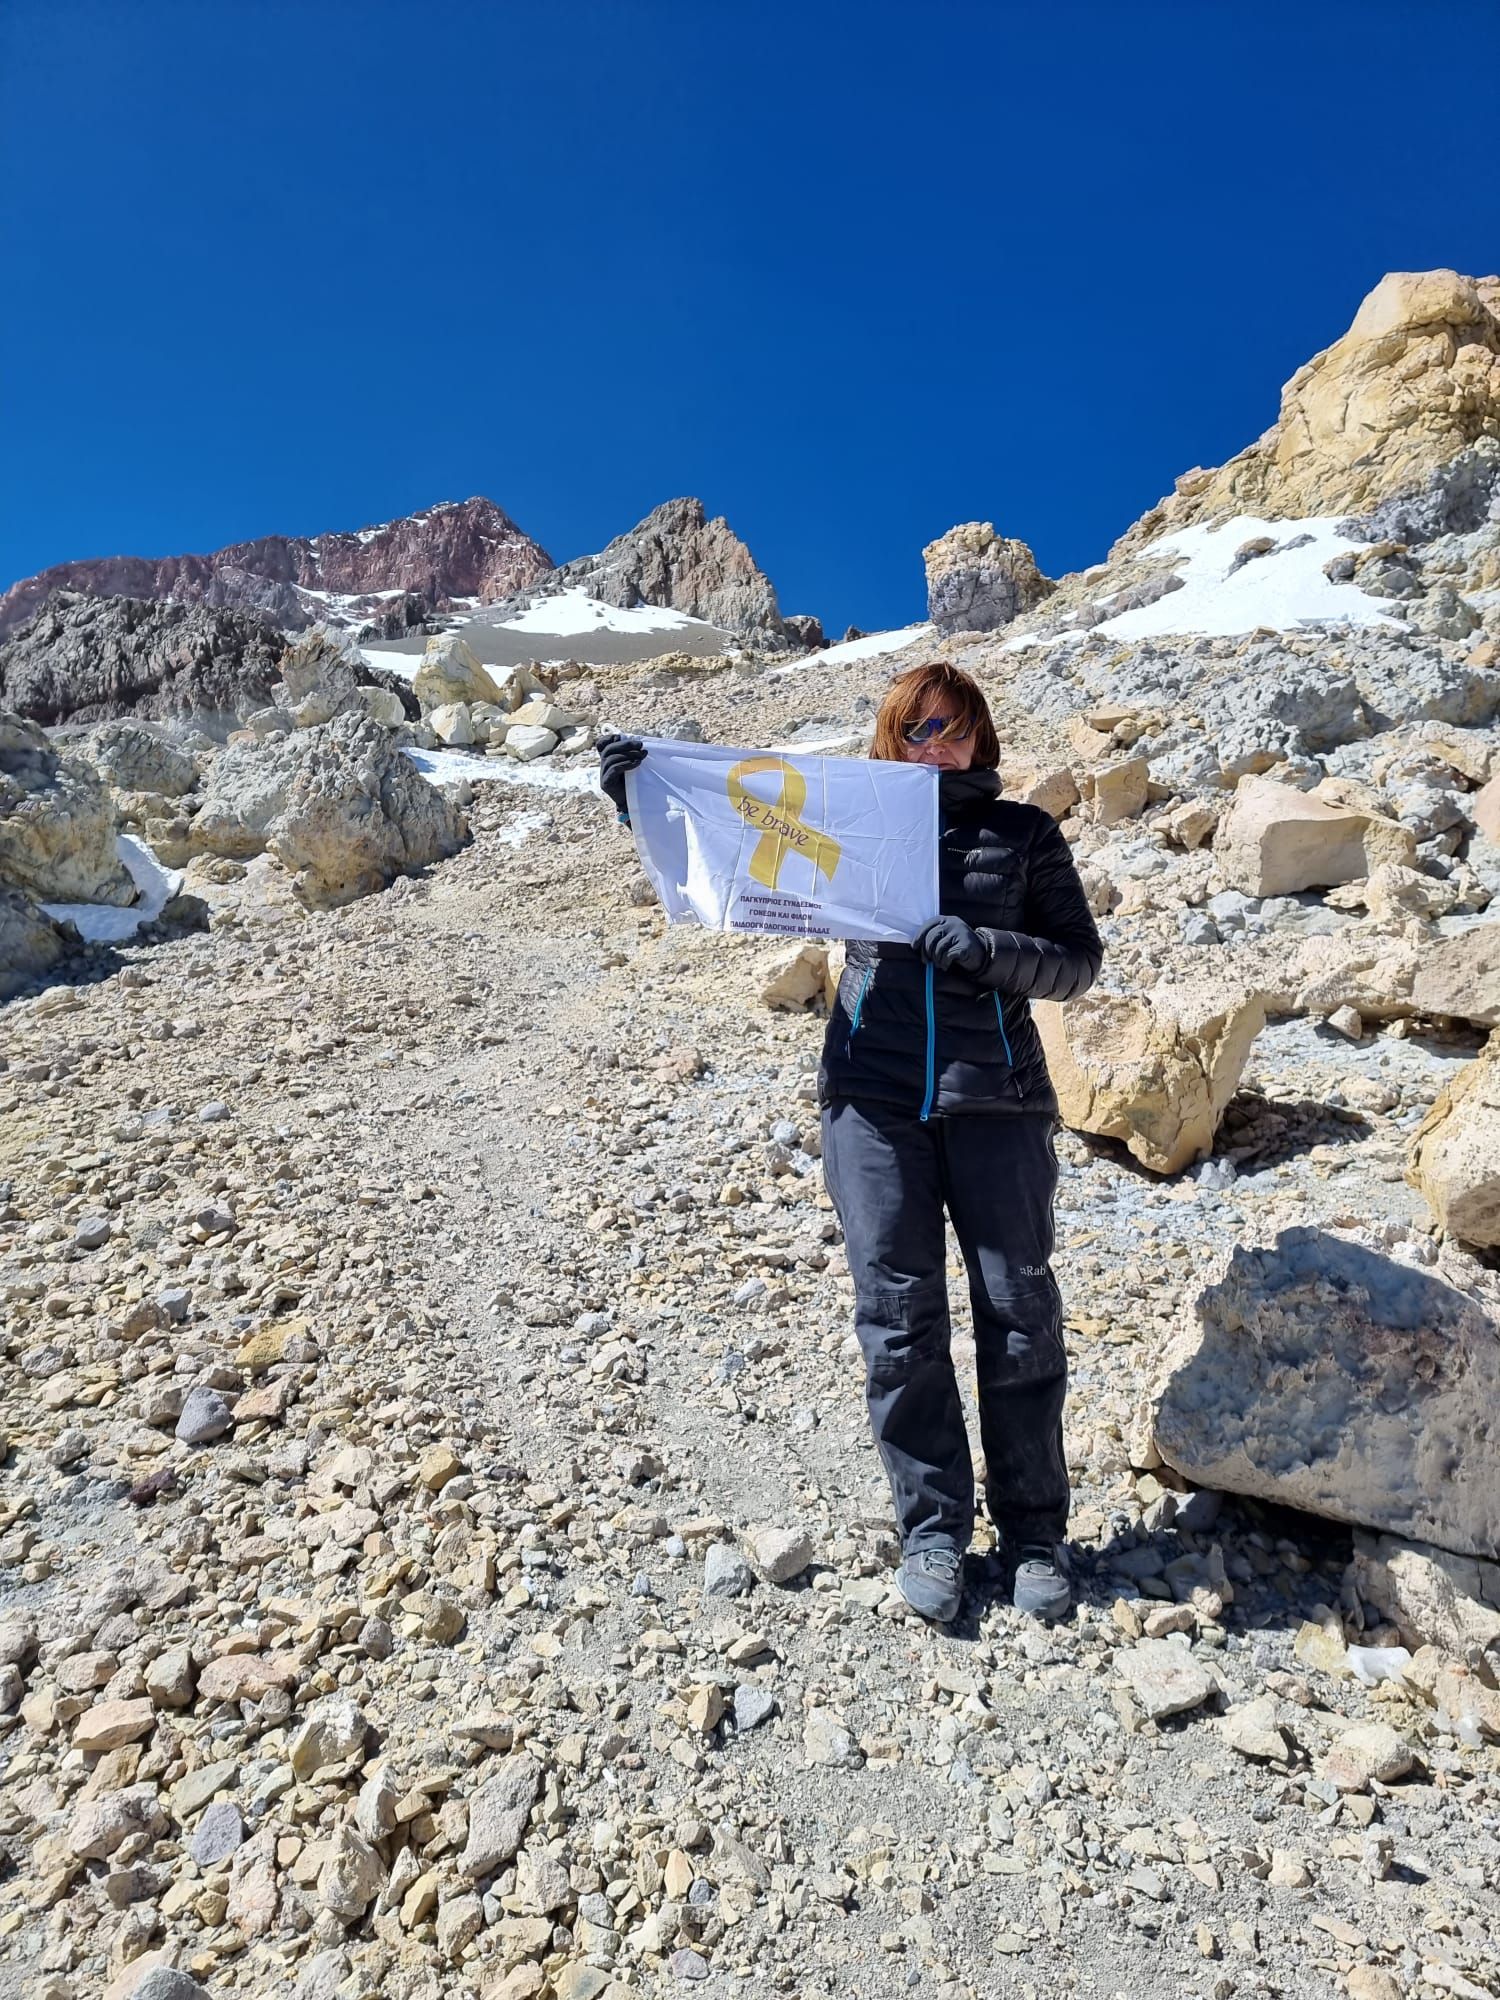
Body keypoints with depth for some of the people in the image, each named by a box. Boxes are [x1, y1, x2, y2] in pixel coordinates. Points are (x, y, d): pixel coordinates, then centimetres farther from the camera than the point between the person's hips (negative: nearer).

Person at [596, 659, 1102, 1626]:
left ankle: (1036, 1532, 26)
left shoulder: (1024, 833, 7)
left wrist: (992, 952, -13)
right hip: (875, 1102, 1)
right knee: (900, 1323, 5)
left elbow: (1080, 959, 5)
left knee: (1020, 1316, 7)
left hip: (997, 1102, 0)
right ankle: (934, 1530, 24)